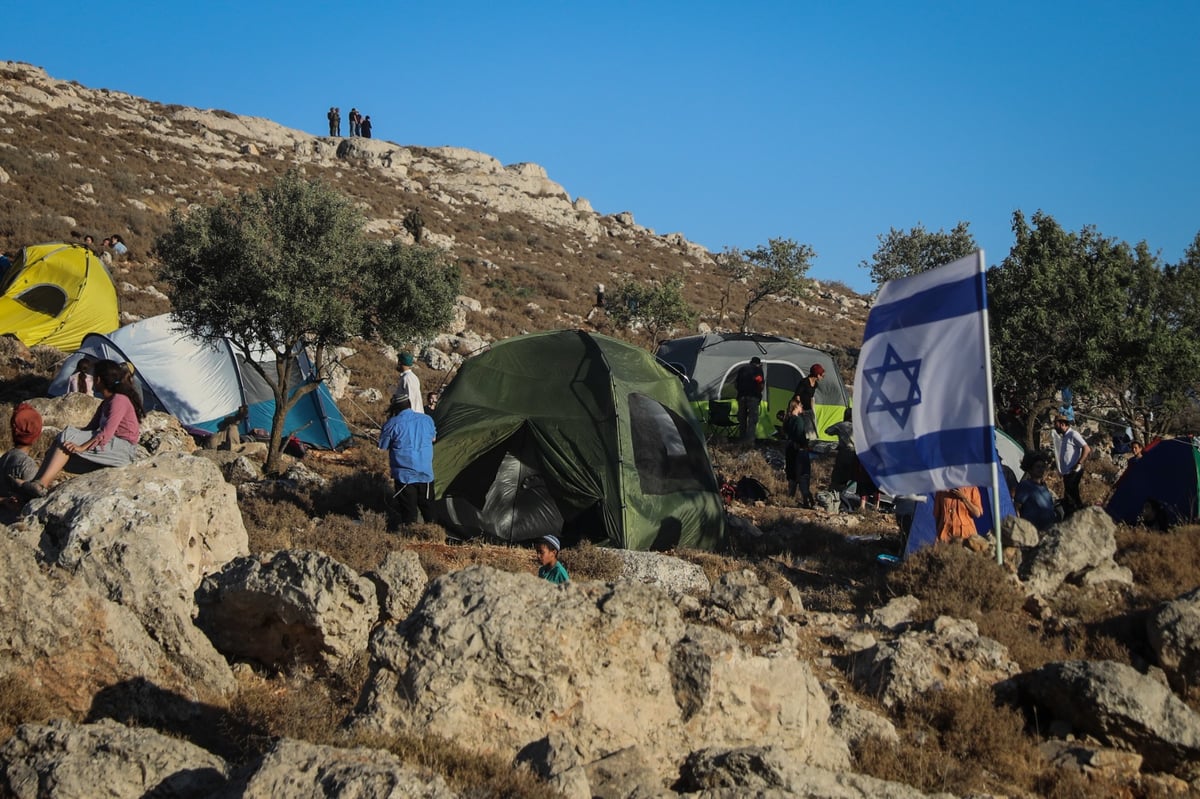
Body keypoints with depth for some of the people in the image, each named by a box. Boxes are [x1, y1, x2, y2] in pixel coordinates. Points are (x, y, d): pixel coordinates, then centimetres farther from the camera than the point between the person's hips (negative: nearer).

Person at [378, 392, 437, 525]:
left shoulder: (392, 424, -11)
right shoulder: (427, 420, 3)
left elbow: (382, 447, -1)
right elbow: (433, 438, 19)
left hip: (404, 476, -4)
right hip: (426, 474, 4)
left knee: (408, 511, 3)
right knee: (428, 509, 17)